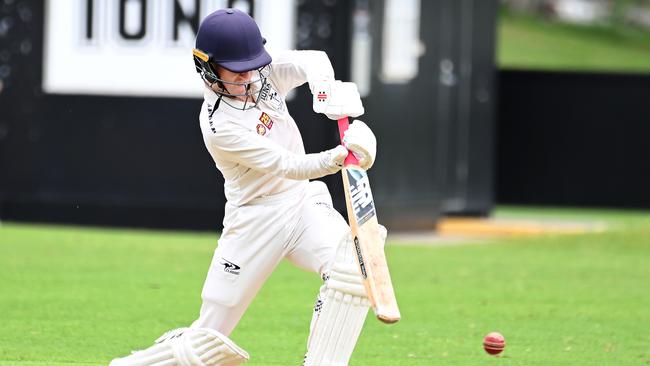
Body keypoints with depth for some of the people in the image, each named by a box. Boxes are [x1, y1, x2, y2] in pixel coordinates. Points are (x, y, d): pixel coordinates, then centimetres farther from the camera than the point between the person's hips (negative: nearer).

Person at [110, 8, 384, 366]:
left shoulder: (264, 73, -2)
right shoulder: (218, 125, -20)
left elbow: (312, 61, -17)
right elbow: (289, 166, -26)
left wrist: (329, 94, -38)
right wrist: (340, 156, -42)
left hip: (302, 202, 5)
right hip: (255, 220, -5)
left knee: (352, 267, -25)